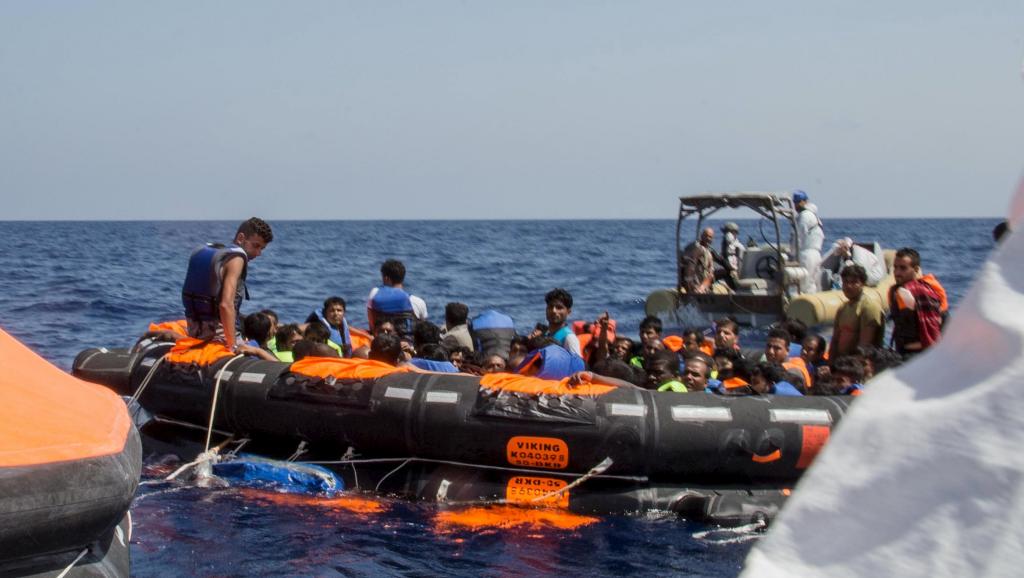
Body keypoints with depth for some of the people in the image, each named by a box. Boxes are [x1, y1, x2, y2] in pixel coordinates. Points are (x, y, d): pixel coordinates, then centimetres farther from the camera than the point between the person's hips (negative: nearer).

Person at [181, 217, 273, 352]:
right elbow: (226, 304, -22)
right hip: (218, 332, -9)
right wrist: (233, 345, -22)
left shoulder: (205, 252, 14)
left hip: (195, 331, 9)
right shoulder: (236, 258, -11)